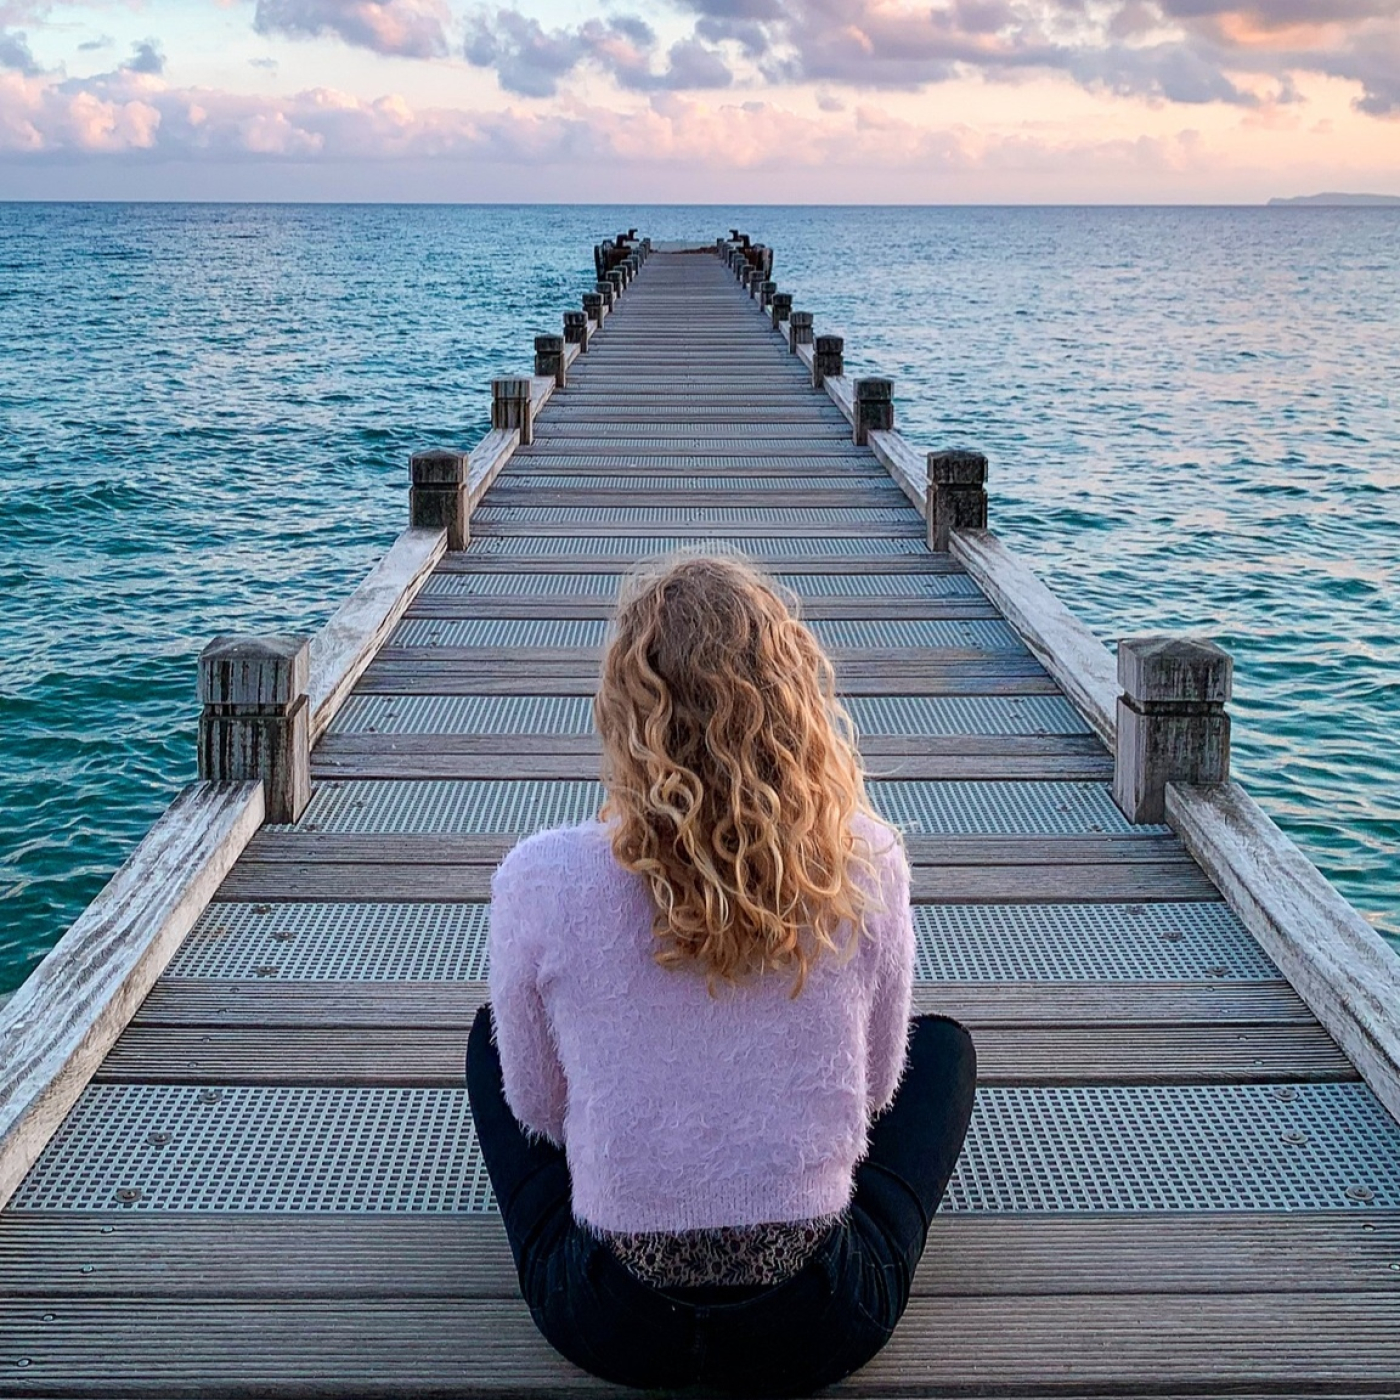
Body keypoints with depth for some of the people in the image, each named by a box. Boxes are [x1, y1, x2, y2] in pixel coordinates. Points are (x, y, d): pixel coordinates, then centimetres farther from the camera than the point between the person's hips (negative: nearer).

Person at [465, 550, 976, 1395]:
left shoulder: (539, 881, -18)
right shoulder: (867, 866, -15)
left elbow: (538, 1111, -1)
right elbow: (874, 1088, 0)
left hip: (610, 1326, 0)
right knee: (945, 1043, 28)